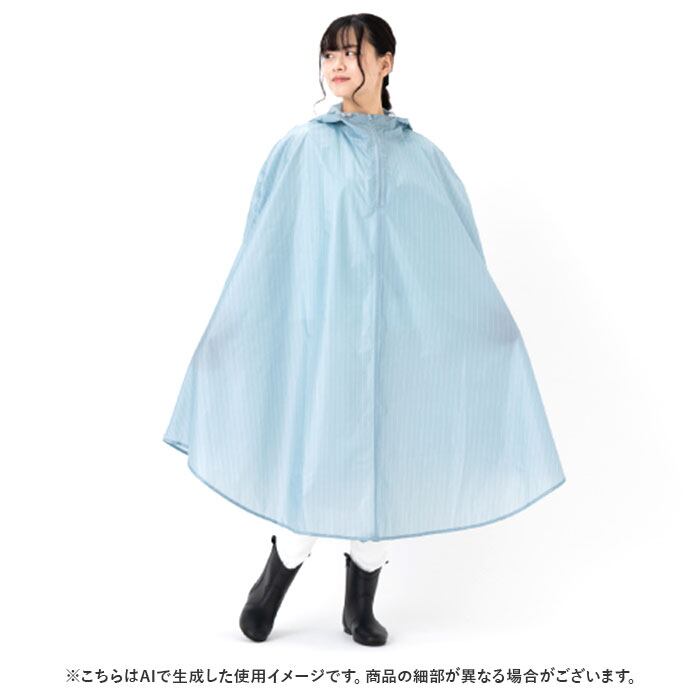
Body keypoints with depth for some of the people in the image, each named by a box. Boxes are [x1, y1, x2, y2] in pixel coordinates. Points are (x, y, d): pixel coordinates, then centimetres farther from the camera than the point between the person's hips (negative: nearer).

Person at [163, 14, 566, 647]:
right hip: (322, 336, -2)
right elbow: (261, 247, 4)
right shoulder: (301, 150, 5)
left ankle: (361, 606, 25)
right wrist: (228, 326, -1)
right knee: (315, 462, -2)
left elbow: (461, 256, 11)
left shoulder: (421, 156, 10)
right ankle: (273, 582, 26)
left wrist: (495, 321, 6)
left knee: (385, 462, 7)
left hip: (398, 338, 2)